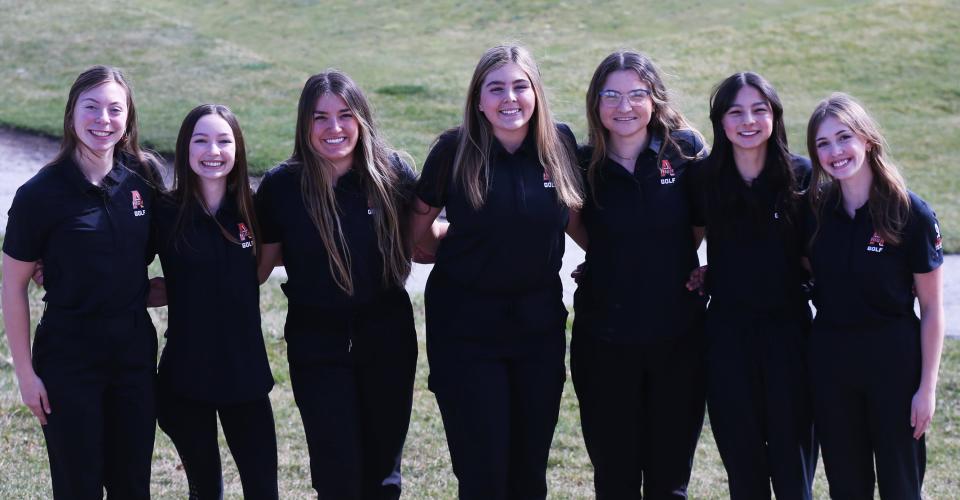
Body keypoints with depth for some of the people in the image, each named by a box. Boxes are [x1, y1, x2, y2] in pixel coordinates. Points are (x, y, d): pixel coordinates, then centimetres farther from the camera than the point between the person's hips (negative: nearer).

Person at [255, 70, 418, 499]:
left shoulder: (392, 173, -6)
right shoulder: (281, 185, -9)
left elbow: (418, 242, 8)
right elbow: (261, 263, 1)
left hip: (386, 337, 1)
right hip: (317, 344, -1)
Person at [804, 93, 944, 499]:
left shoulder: (911, 214, -11)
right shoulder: (815, 211, 1)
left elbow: (931, 308, -7)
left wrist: (927, 386, -8)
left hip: (892, 358, -4)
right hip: (830, 358, 4)